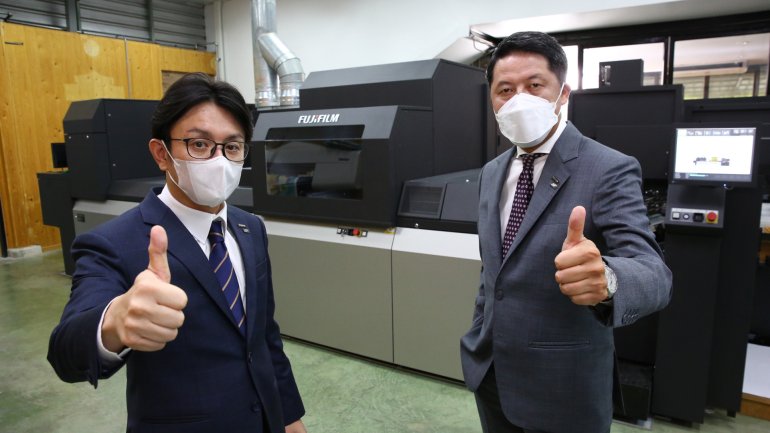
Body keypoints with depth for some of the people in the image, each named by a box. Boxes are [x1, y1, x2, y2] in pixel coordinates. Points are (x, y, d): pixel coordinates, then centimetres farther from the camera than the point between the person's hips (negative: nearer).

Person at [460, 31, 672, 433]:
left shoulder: (609, 170, -16)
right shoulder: (492, 172, 3)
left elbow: (653, 273, -28)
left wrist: (606, 279, -49)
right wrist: (479, 342, 14)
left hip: (561, 386, -5)